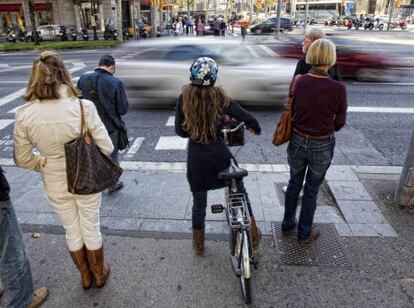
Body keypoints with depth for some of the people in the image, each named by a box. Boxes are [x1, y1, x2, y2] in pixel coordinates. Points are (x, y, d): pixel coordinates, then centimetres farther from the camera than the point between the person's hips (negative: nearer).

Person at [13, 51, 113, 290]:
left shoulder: (24, 114, -15)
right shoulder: (83, 106, -24)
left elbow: (23, 159, -6)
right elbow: (106, 147, -17)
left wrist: (46, 163, 11)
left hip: (54, 184, 2)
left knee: (72, 231, 24)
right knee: (91, 229, 21)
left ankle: (86, 276, 46)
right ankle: (99, 274, 44)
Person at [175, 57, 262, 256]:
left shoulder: (184, 99, -9)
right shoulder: (219, 97, -13)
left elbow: (179, 131, -3)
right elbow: (248, 119, -9)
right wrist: (256, 129, 12)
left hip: (196, 159, 2)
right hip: (219, 156, -1)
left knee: (199, 203, 20)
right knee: (240, 192, 22)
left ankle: (198, 245, 36)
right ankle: (253, 236, 32)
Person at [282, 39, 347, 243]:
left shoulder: (299, 82, -11)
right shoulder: (338, 88, -17)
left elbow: (292, 111, 1)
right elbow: (340, 123, -4)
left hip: (297, 142, 3)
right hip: (322, 146, -2)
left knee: (294, 183, 23)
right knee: (312, 189, 16)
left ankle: (287, 223, 40)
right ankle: (304, 233, 33)